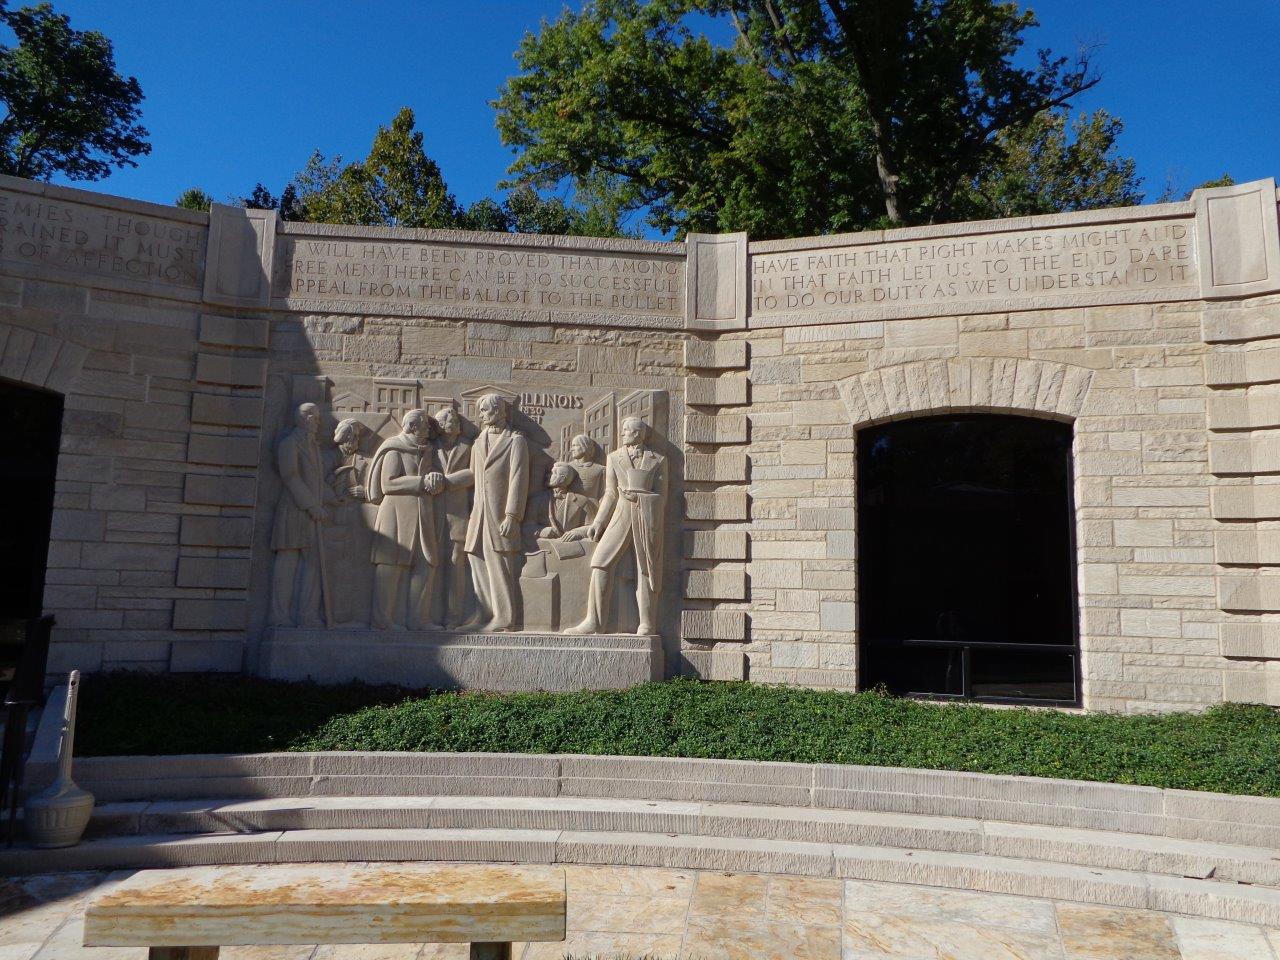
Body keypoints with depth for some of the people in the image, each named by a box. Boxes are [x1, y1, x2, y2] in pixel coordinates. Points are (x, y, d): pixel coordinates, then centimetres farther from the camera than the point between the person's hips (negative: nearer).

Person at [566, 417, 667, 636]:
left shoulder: (657, 460, 9)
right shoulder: (613, 457, 16)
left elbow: (661, 494, 7)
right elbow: (611, 494, 13)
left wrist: (655, 526, 0)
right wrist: (598, 523, 5)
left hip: (648, 513, -2)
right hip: (622, 513, 2)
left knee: (645, 566, -2)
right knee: (601, 562, -8)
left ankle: (646, 623, 5)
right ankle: (594, 621, -6)